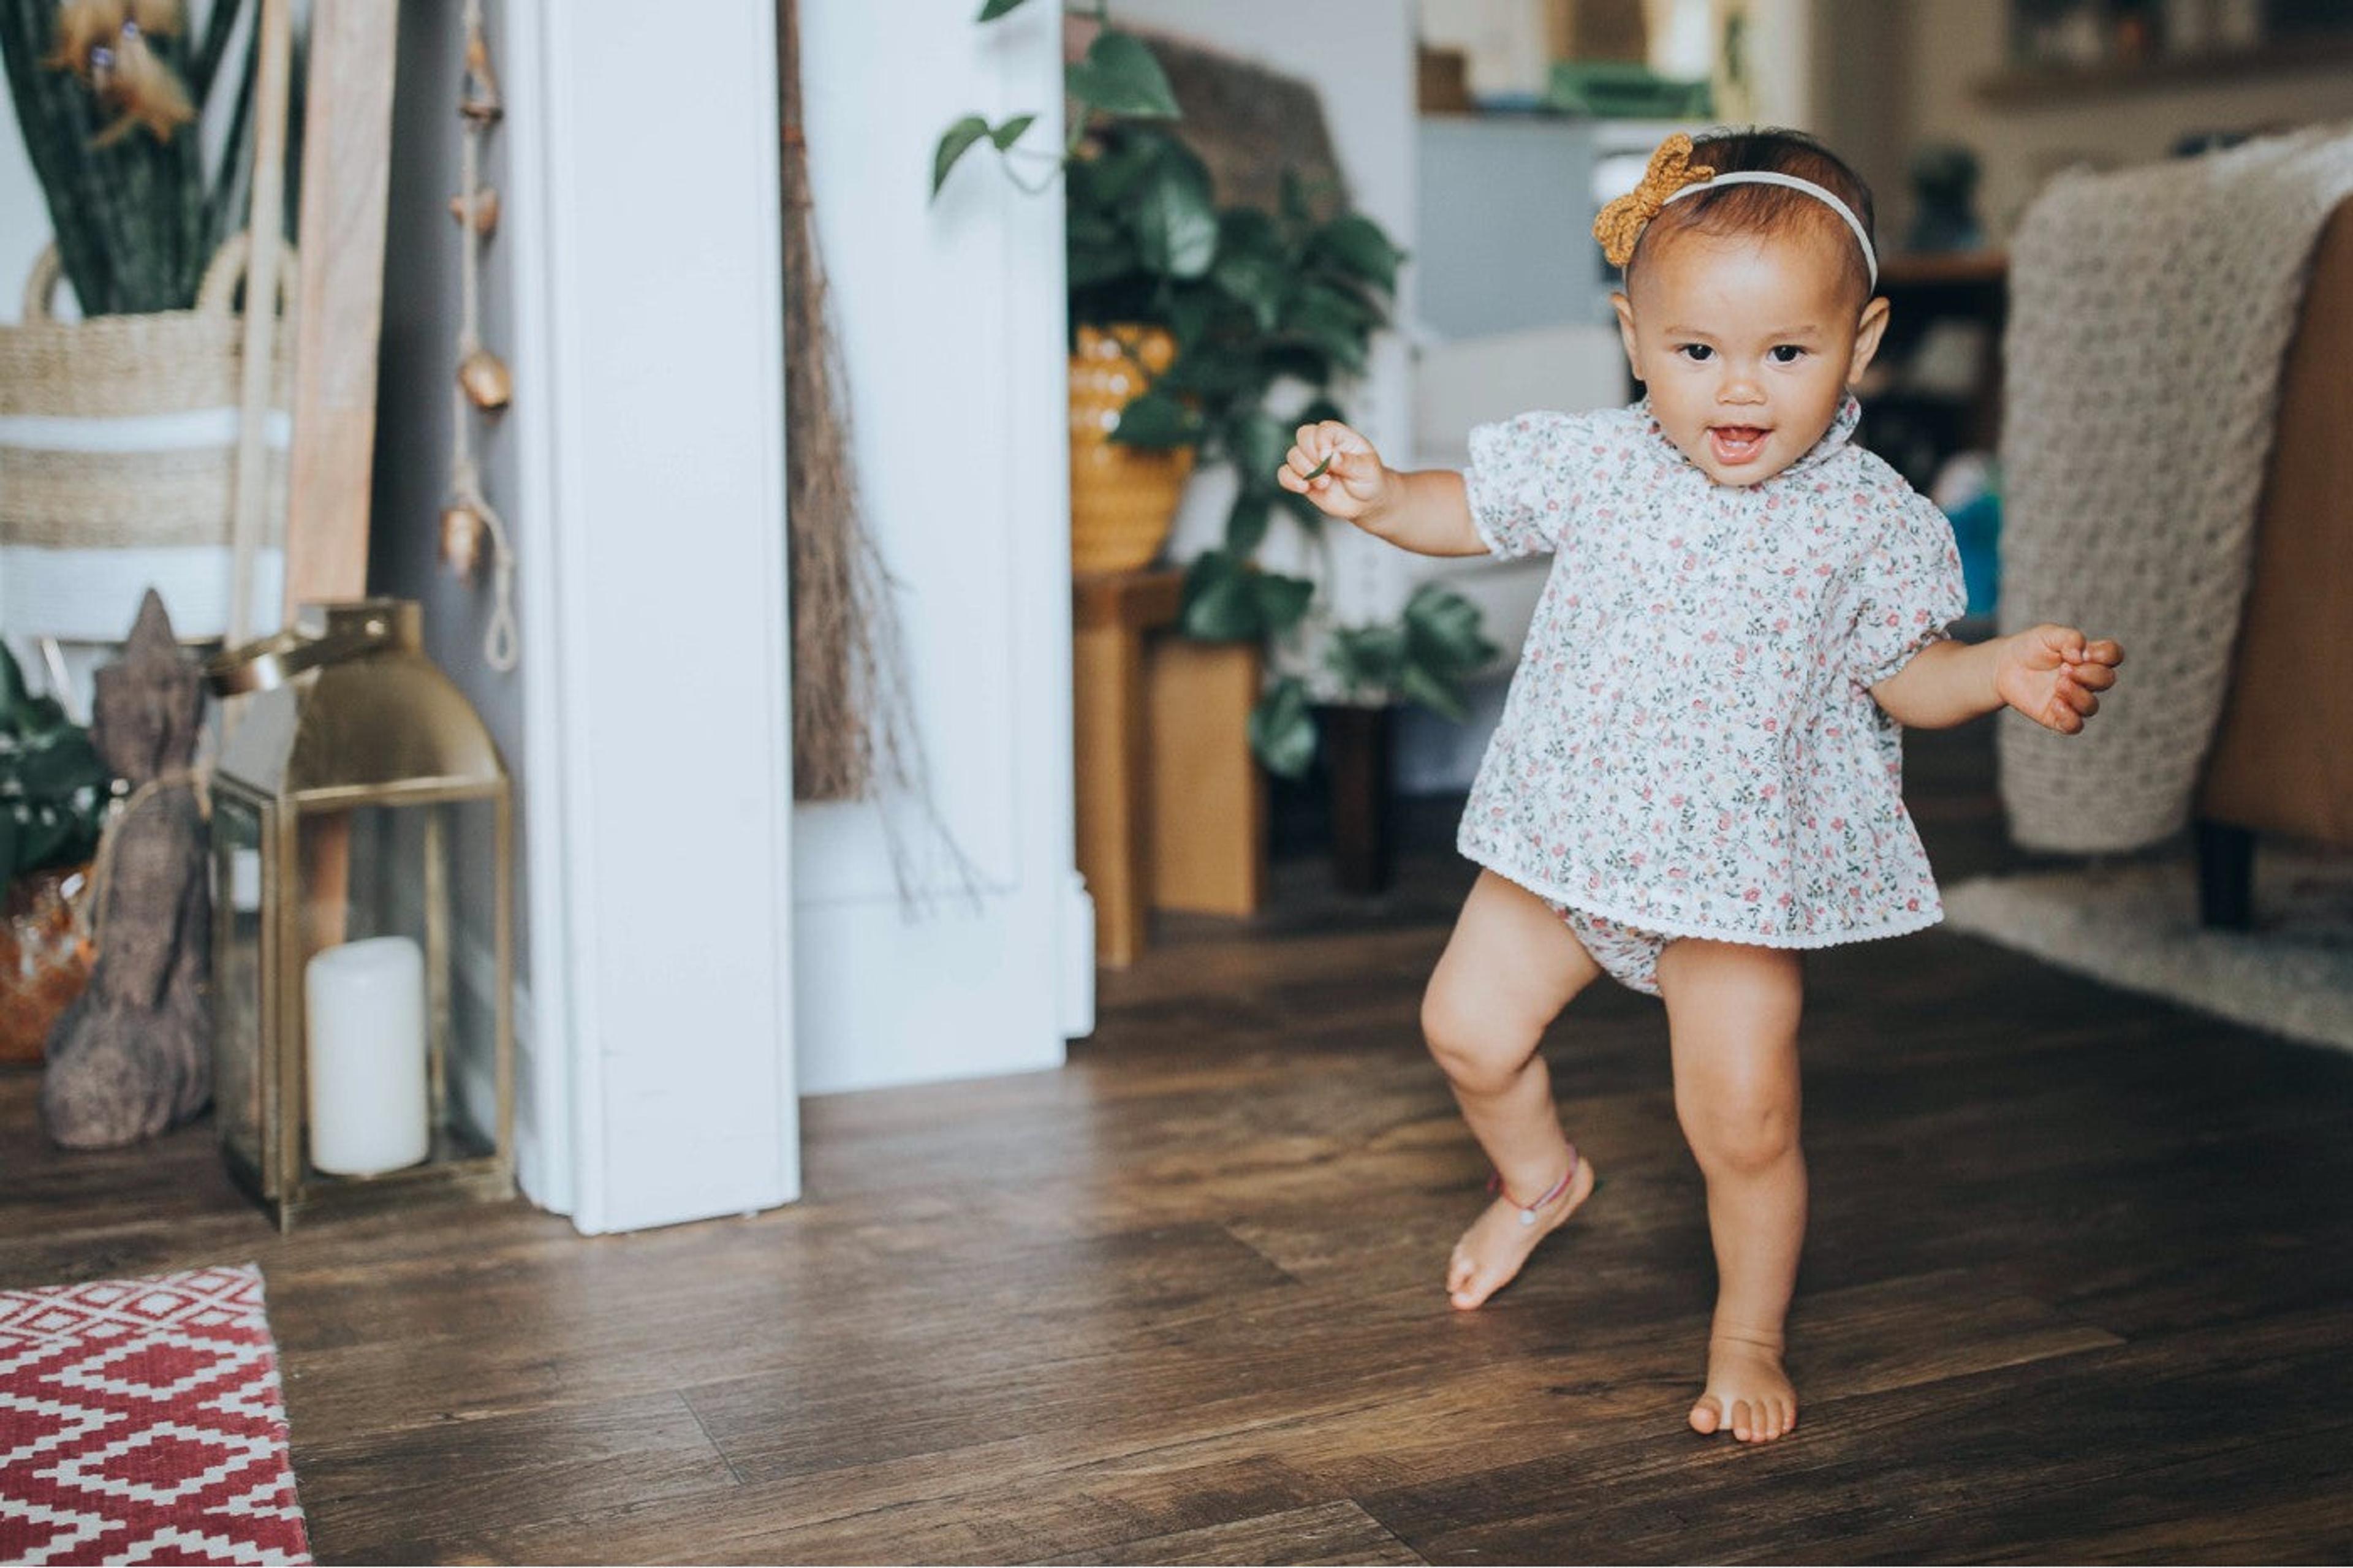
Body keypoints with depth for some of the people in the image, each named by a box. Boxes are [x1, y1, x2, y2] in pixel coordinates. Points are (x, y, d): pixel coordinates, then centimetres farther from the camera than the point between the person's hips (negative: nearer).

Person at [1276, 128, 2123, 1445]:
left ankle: (1749, 1334, 26)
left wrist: (2003, 673, -19)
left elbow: (1902, 676, 0)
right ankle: (1540, 1179, 45)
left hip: (1744, 867, -3)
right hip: (1569, 840, 3)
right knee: (1469, 1026, 12)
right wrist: (1376, 495, -11)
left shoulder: (1868, 519, -11)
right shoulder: (1594, 464, -7)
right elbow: (1471, 510, 8)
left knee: (1745, 1123, -1)